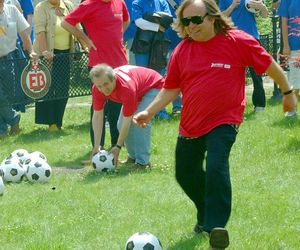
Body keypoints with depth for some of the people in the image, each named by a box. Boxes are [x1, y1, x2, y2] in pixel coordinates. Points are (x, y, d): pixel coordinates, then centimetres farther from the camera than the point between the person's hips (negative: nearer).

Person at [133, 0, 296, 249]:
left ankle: (216, 227, -23)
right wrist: (149, 111, -4)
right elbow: (171, 88, 9)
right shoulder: (182, 51, 0)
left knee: (216, 167, -26)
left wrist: (287, 92, 9)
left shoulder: (238, 42, -12)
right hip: (190, 124, 5)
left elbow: (269, 65, -1)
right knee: (186, 174, 14)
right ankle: (206, 216, 41)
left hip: (223, 122, -5)